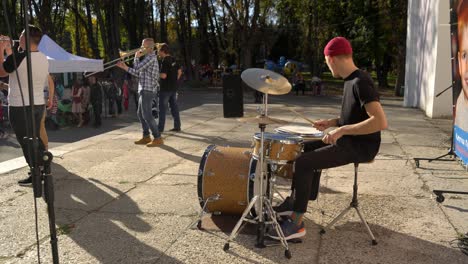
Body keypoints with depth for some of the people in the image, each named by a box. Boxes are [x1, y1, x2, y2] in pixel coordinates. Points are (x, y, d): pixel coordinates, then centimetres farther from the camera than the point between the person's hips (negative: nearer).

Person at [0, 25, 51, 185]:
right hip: (38, 105, 7)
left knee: (26, 142, 2)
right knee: (35, 139, 18)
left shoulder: (18, 57, -18)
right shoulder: (44, 59, 4)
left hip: (20, 107, -7)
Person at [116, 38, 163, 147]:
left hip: (147, 90, -10)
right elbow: (138, 73, 19)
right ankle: (146, 137, 22)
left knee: (147, 115, -10)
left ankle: (158, 138, -7)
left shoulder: (151, 57, -14)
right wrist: (125, 67, 14)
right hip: (144, 90, 10)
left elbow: (137, 69, -18)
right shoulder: (149, 57, 19)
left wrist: (136, 57, -4)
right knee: (140, 113, 15)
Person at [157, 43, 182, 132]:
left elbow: (164, 75, -22)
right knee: (174, 107, 11)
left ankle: (160, 128, 5)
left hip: (166, 88, -8)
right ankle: (177, 126, 12)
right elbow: (179, 72, 14)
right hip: (174, 87, 8)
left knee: (162, 108, 1)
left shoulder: (165, 61, -16)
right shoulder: (173, 60, 8)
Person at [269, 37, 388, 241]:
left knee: (303, 163, -17)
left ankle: (296, 223, -9)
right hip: (348, 140, 10)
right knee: (307, 149, 20)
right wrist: (332, 123, 8)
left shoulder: (360, 82, -20)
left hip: (361, 146, -10)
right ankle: (297, 200, 30)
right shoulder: (350, 80, 10)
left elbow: (380, 121, -29)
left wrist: (342, 130, -27)